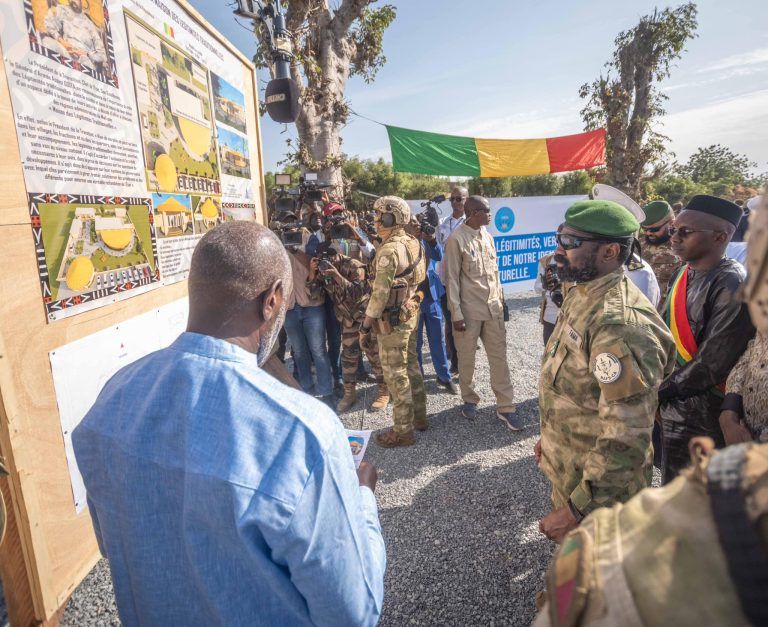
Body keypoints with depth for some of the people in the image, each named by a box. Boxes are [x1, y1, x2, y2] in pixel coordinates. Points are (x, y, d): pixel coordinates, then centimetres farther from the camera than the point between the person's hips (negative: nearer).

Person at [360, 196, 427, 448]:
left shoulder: (389, 250, -21)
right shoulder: (414, 243, 6)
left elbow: (380, 293, -22)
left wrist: (365, 325, -17)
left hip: (392, 320, -9)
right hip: (410, 313, 9)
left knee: (395, 374, 0)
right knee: (411, 365, 19)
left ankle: (403, 430, 10)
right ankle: (419, 417, 32)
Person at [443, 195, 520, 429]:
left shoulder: (487, 236, 10)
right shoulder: (456, 239, -9)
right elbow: (452, 279, -11)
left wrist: (501, 301, 15)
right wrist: (457, 314, -14)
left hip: (493, 308, 6)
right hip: (469, 309, -5)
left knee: (499, 357, 5)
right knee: (467, 358, 8)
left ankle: (505, 407, 12)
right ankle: (469, 399, 28)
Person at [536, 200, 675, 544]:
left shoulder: (620, 324, -32)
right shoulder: (581, 294, 0)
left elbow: (627, 439, -31)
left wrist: (578, 509, -25)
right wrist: (551, 438, 17)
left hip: (598, 483, -8)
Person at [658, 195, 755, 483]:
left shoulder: (732, 286, -19)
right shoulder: (685, 273, 5)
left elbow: (714, 362, -22)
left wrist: (662, 390, -13)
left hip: (698, 415, -7)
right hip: (670, 401, 7)